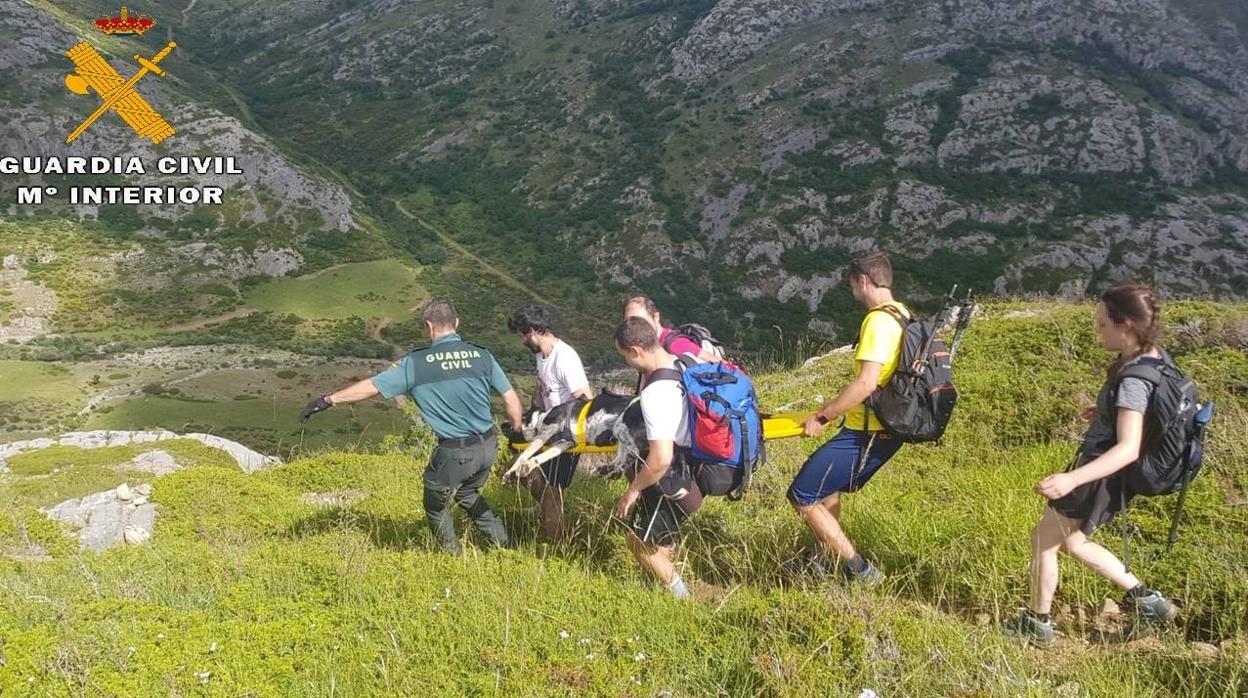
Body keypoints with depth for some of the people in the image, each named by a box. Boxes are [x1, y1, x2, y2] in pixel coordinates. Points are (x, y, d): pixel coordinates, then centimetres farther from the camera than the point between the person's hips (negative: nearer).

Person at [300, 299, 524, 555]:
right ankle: (501, 541, 35)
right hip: (488, 447, 4)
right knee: (466, 492, 32)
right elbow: (512, 400, -1)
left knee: (435, 505, 22)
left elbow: (371, 386, -6)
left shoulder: (416, 363, -9)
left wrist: (327, 400, 4)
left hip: (454, 454, -4)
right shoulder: (482, 356, -1)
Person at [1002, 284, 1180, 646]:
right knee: (1070, 540, 25)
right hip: (1105, 476, 10)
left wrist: (1071, 479, -48)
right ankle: (1145, 597, 30)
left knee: (1043, 538, 8)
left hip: (1101, 478, -10)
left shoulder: (1133, 382, -30)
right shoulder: (1153, 354, -2)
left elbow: (1128, 449, -39)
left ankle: (1037, 622, 25)